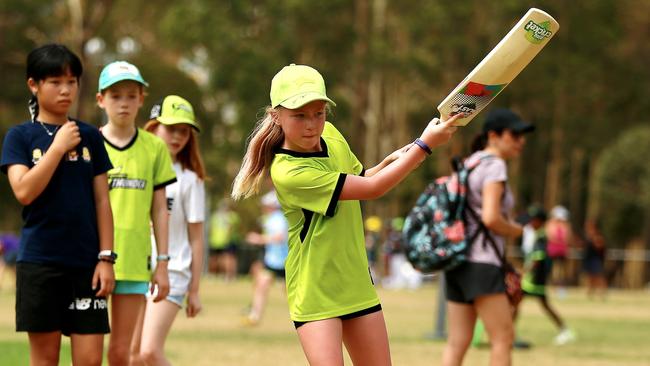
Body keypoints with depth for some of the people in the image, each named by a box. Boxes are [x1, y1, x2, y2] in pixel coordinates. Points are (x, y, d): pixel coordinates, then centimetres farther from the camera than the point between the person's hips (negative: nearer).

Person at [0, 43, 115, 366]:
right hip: (39, 261, -2)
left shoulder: (89, 136, 9)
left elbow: (102, 200, 8)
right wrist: (58, 147, -12)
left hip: (86, 261, 2)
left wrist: (106, 257, 1)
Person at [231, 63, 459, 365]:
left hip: (356, 281, 8)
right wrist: (425, 144, -21)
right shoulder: (287, 171, -25)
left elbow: (358, 179, 21)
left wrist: (389, 162, 0)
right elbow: (371, 190, -23)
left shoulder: (331, 135, 0)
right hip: (314, 291, -8)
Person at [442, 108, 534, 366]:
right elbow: (490, 218, -21)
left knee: (458, 342, 5)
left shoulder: (469, 163, 18)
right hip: (481, 263, -9)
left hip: (458, 262, 9)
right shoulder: (494, 165, -10)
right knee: (503, 337, -7)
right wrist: (516, 230, -2)